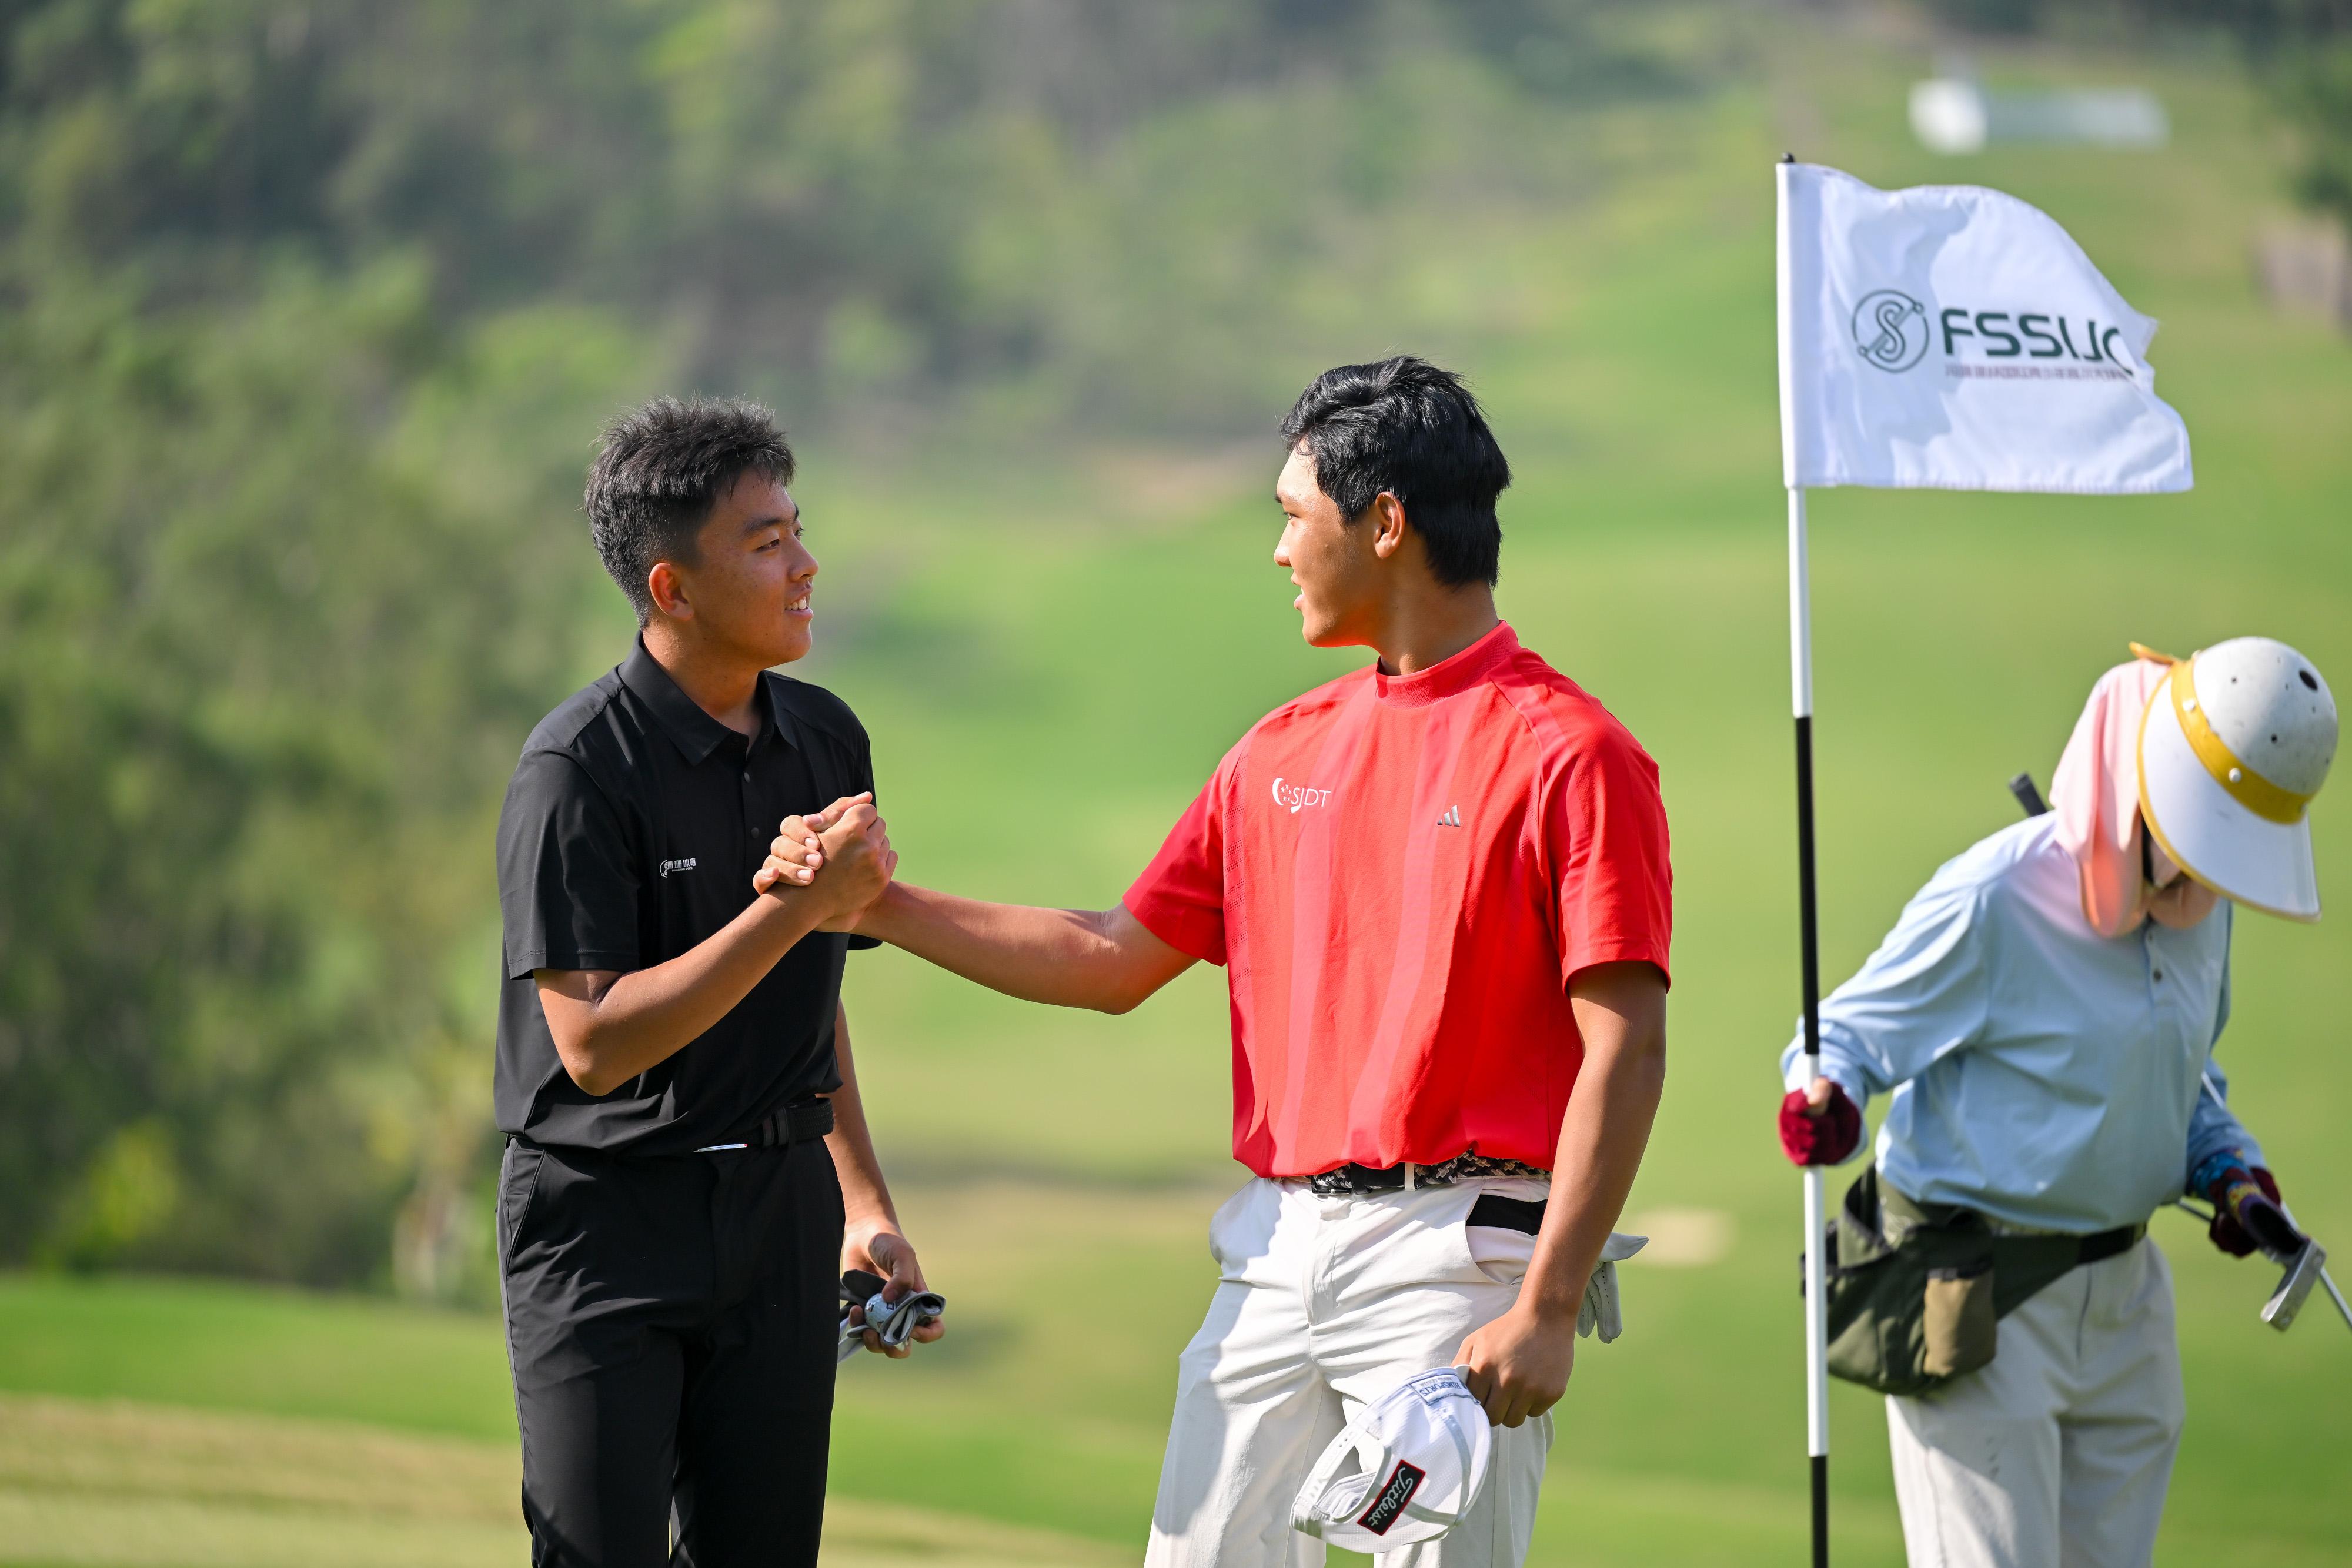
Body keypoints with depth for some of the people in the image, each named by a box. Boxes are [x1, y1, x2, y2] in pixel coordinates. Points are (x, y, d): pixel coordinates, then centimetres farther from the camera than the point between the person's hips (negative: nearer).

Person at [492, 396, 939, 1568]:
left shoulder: (827, 741, 7)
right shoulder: (579, 765, -14)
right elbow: (593, 1043, -21)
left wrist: (865, 1204, 18)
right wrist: (796, 906, -24)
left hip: (779, 1208, 6)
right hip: (604, 1215, -6)